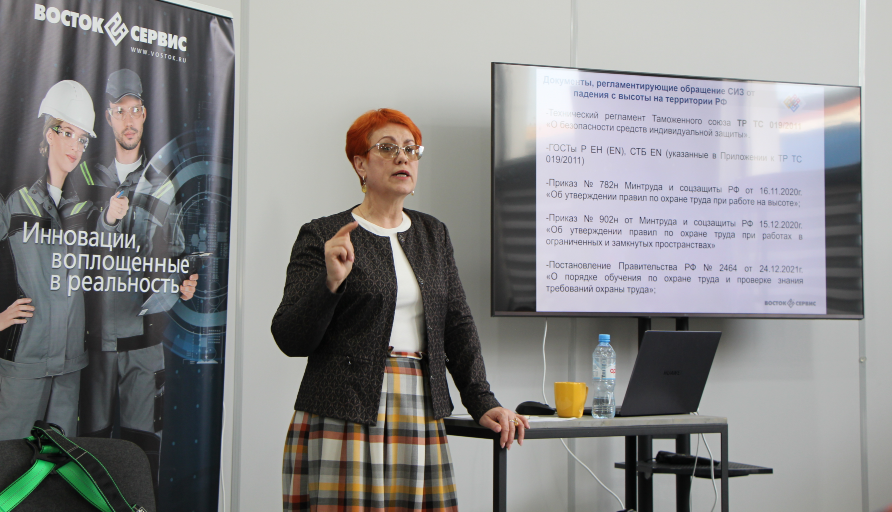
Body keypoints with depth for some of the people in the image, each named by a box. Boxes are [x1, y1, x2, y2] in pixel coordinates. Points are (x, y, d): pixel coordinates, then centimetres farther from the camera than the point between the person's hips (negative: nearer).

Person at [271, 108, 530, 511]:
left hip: (421, 421, 5)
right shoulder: (322, 237, 0)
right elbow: (290, 339, -5)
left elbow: (458, 326, 16)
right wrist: (331, 282, -21)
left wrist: (481, 402, 7)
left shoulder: (433, 234, 17)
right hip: (345, 418, -4)